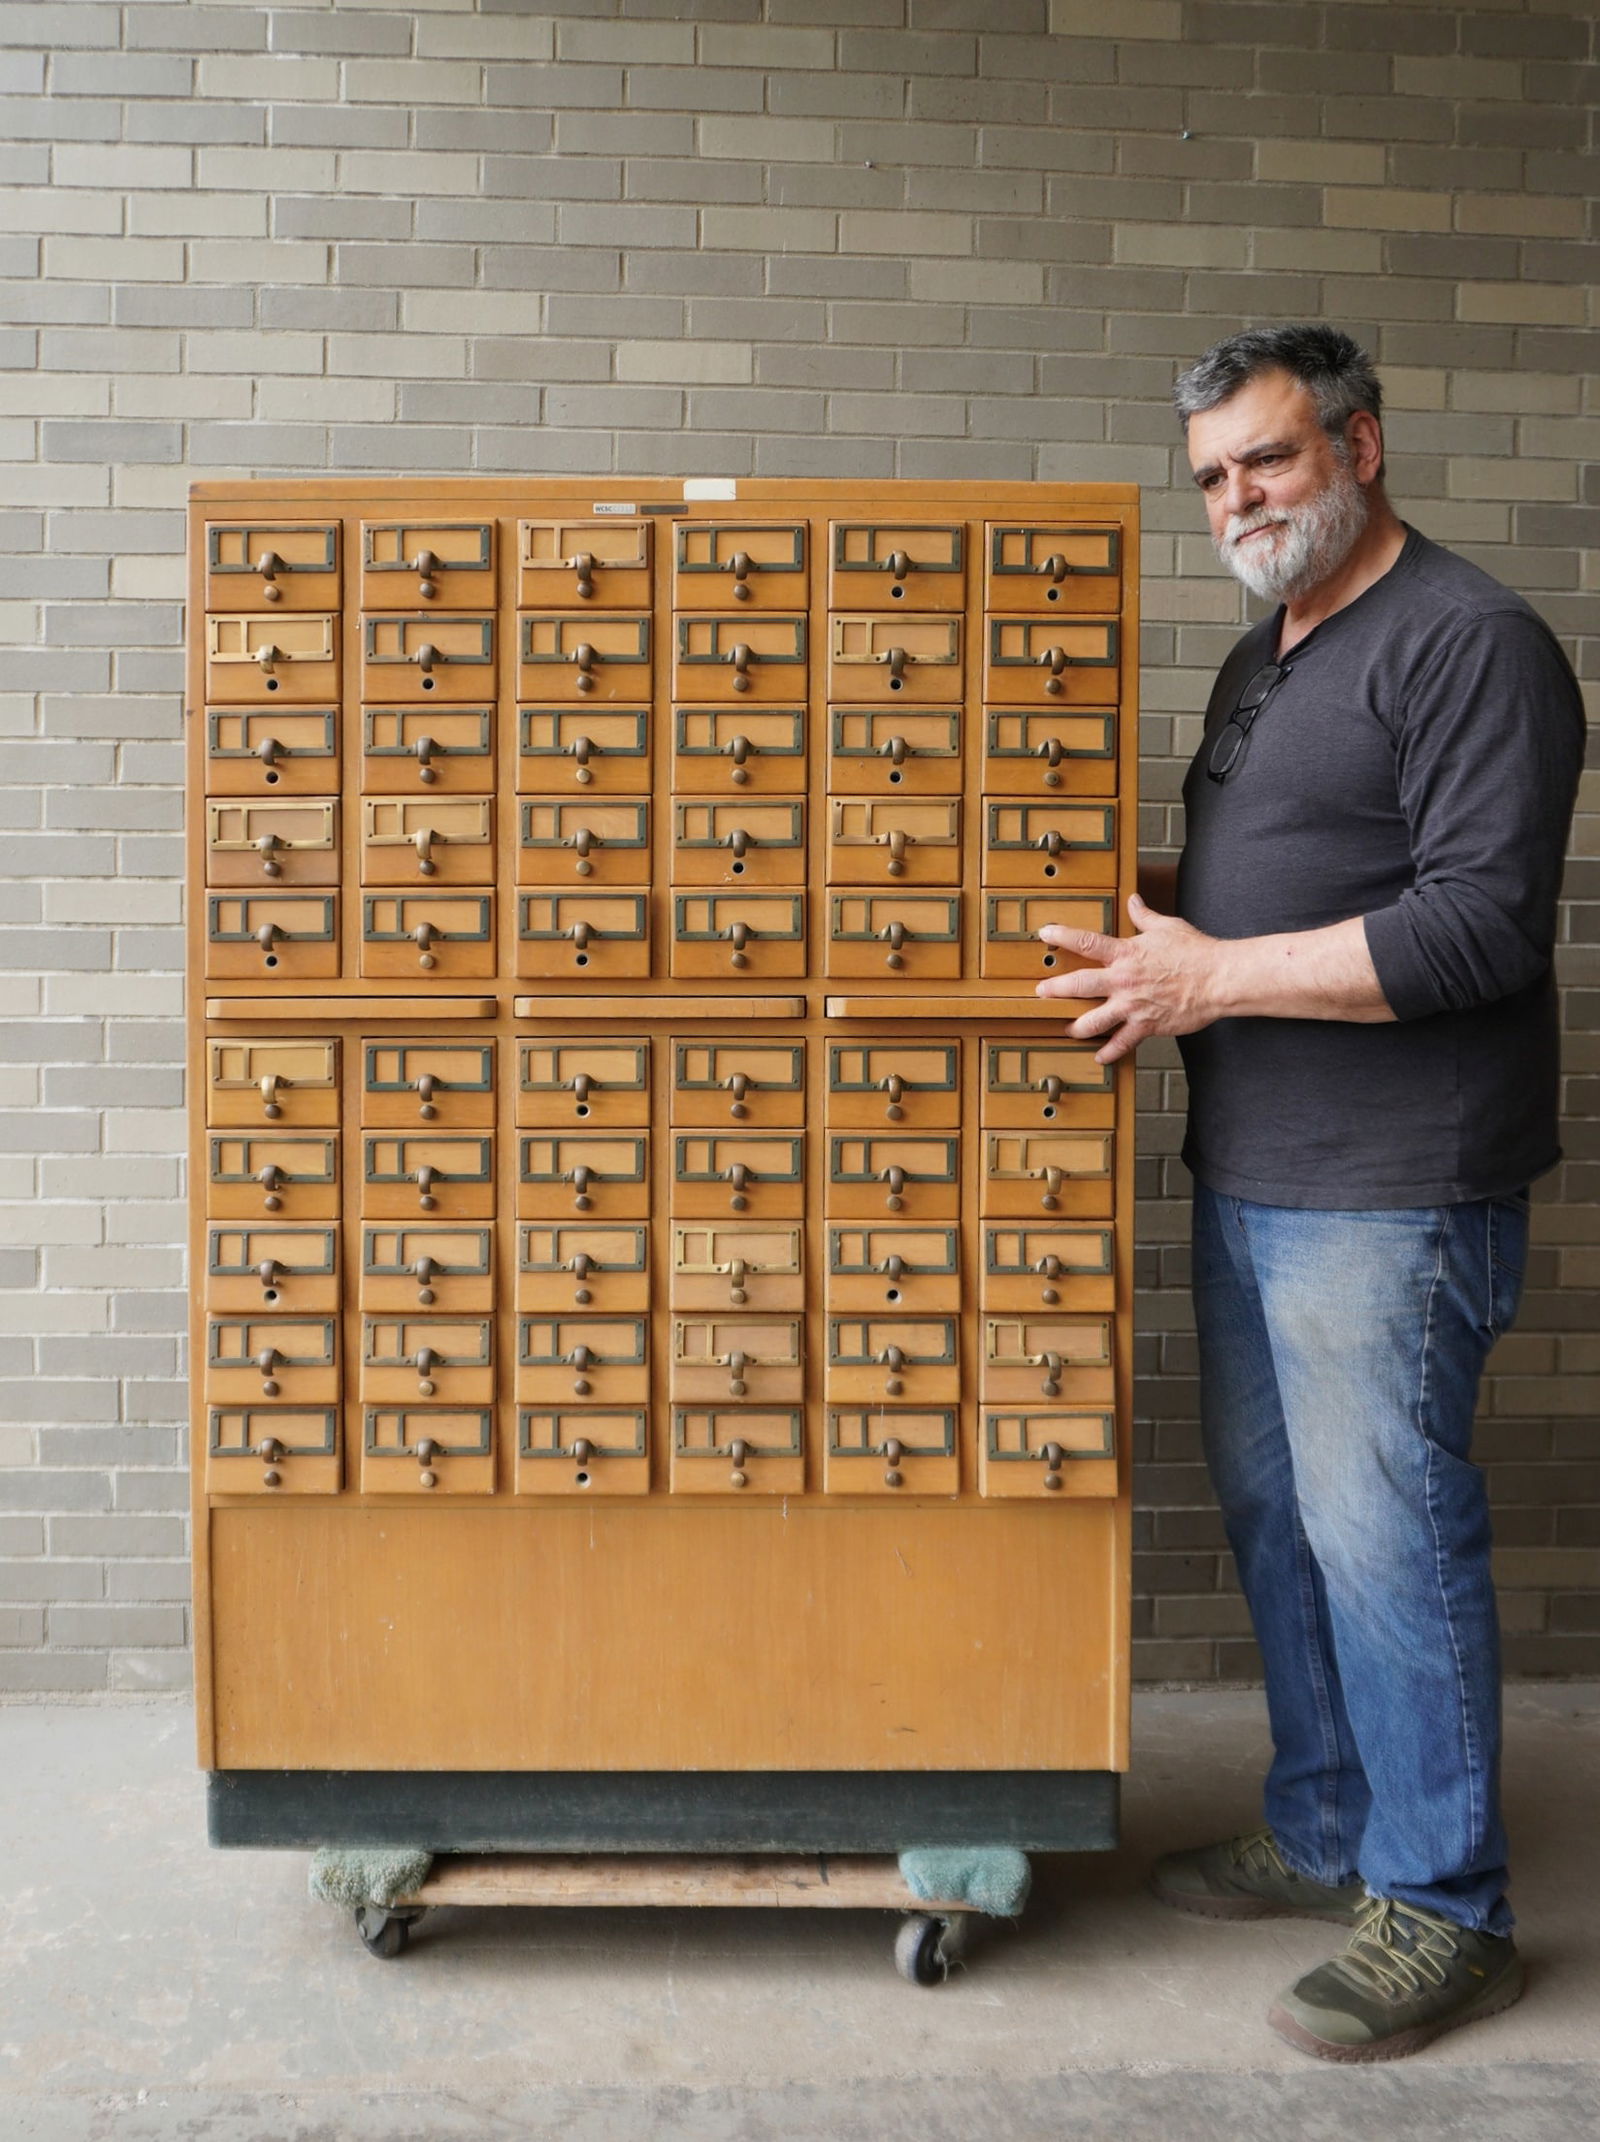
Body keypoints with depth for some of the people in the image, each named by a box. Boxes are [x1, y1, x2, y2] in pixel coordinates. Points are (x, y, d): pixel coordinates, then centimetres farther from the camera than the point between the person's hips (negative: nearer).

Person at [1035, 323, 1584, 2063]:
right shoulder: (1264, 659, 18)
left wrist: (1214, 976, -18)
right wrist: (1154, 928, 9)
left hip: (1386, 1199, -9)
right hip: (1247, 1178, 9)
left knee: (1385, 1540, -1)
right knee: (1271, 1513, 16)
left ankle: (1443, 1913, 18)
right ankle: (1323, 1835, 33)